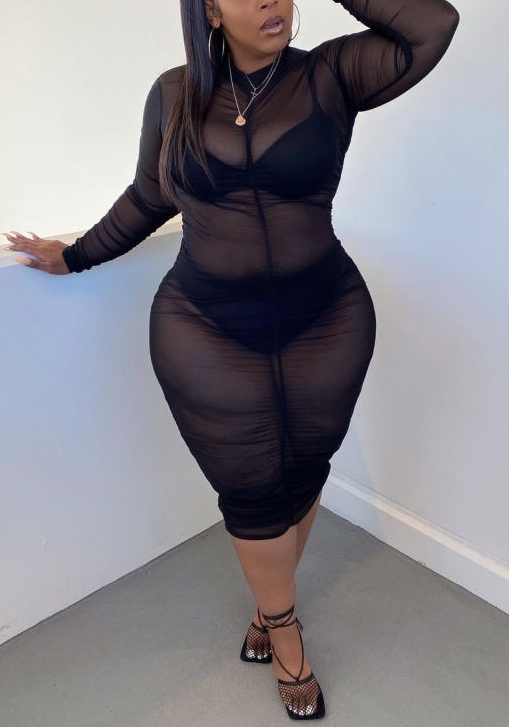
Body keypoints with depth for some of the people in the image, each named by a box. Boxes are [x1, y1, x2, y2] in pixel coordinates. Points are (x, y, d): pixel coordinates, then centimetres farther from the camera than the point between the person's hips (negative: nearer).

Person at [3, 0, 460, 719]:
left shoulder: (331, 77, -1)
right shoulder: (173, 95, 4)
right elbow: (148, 198, 14)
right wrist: (76, 256, 22)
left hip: (325, 325, 1)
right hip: (207, 331, 1)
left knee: (302, 473, 13)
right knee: (252, 489, 7)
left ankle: (270, 601, 42)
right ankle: (284, 629, 35)